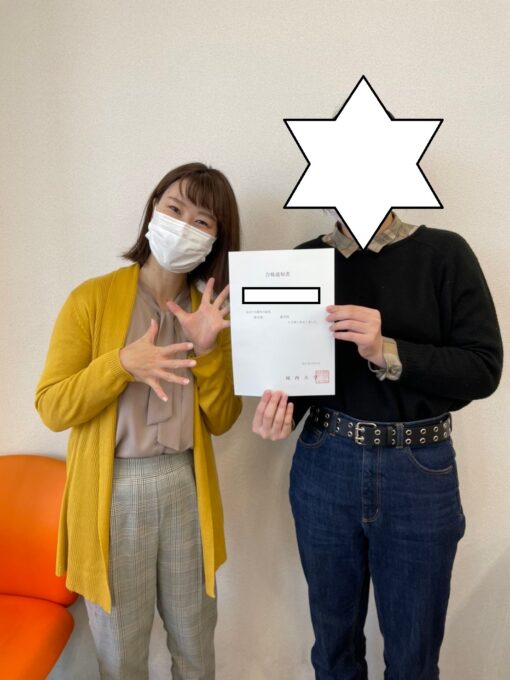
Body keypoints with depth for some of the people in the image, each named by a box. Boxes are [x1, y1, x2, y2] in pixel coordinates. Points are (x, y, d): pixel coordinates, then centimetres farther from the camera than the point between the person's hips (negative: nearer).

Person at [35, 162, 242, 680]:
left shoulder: (208, 310, 3)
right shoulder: (92, 298, -9)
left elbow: (220, 421, -1)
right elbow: (52, 408, -10)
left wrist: (209, 349, -16)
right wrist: (123, 363, -24)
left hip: (186, 488, 4)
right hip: (113, 493, -3)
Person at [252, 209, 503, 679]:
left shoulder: (445, 253, -5)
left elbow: (484, 368, -11)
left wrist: (386, 351, -24)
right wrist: (280, 411, -15)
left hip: (419, 470, -1)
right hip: (323, 465, 2)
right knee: (333, 639, 21)